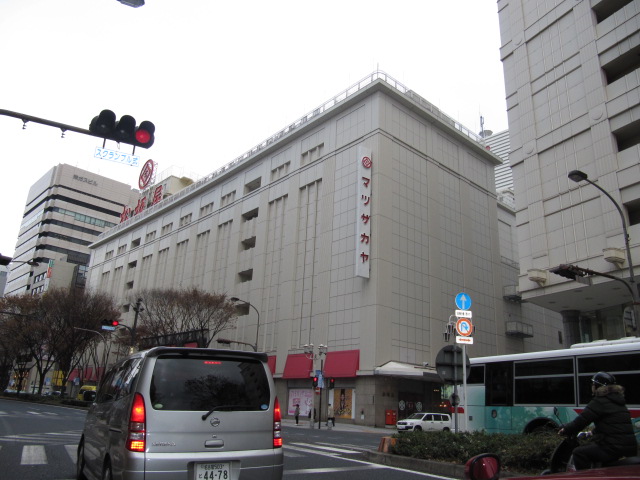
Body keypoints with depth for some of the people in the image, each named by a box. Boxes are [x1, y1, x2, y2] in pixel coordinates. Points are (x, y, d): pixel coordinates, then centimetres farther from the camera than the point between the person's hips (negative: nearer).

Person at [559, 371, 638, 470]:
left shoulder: (600, 401, -10)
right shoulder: (617, 400, 18)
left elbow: (582, 420, -11)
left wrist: (565, 430, 1)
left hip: (615, 449, -10)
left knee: (579, 453, -9)